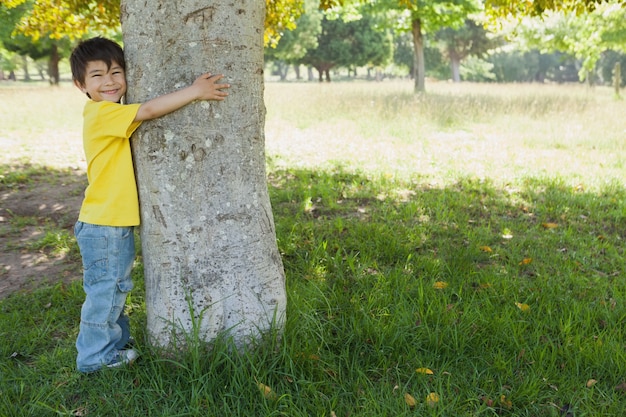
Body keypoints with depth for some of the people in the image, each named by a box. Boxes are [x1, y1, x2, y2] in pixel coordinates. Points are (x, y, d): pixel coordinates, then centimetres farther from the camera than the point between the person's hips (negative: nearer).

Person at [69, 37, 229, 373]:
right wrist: (194, 91, -24)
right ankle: (95, 356, 18)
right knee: (105, 291, 3)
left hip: (116, 223, 10)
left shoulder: (112, 116, 13)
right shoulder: (102, 114, -19)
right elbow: (149, 110, -27)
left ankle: (115, 343, 38)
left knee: (115, 287, 22)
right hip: (103, 226, -10)